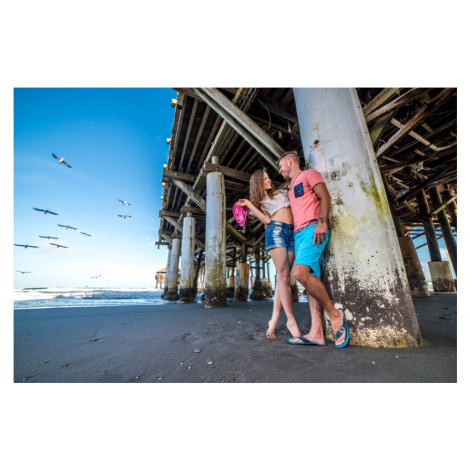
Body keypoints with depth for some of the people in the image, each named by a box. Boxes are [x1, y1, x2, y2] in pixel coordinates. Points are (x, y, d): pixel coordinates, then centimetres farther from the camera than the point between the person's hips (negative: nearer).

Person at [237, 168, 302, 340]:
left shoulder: (282, 192, 28)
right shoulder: (258, 202, 17)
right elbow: (267, 220, 0)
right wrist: (249, 204, -2)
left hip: (292, 233, 4)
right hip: (275, 231, -3)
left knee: (282, 277, -3)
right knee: (284, 275, -14)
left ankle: (274, 320, 2)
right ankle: (291, 321, -5)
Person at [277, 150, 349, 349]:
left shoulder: (309, 174, 10)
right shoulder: (291, 189, 31)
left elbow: (325, 197, -4)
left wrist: (322, 221, -19)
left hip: (312, 229, -8)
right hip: (298, 234, 8)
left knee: (300, 272, -26)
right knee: (311, 278, -1)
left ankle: (334, 314, -8)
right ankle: (316, 332, -2)